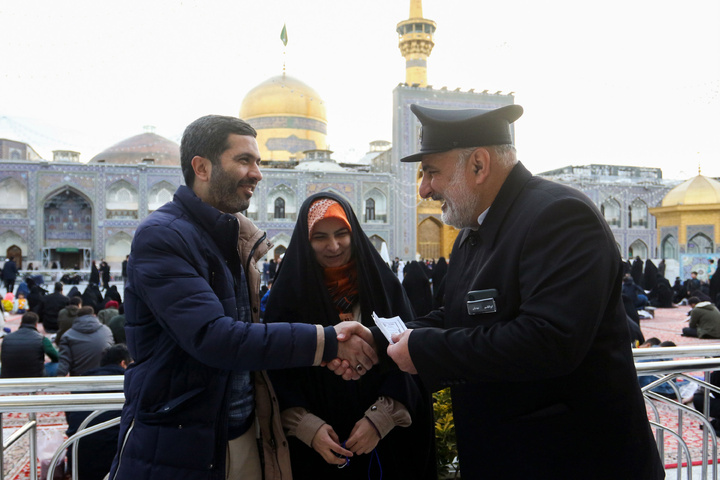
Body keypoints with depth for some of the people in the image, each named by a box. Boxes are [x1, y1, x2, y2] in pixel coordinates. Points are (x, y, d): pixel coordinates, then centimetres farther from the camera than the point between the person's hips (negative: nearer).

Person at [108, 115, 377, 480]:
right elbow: (212, 338, -27)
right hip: (175, 448, -7)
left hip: (242, 436, 7)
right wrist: (326, 342, -25)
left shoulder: (237, 239, 9)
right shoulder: (160, 236, -16)